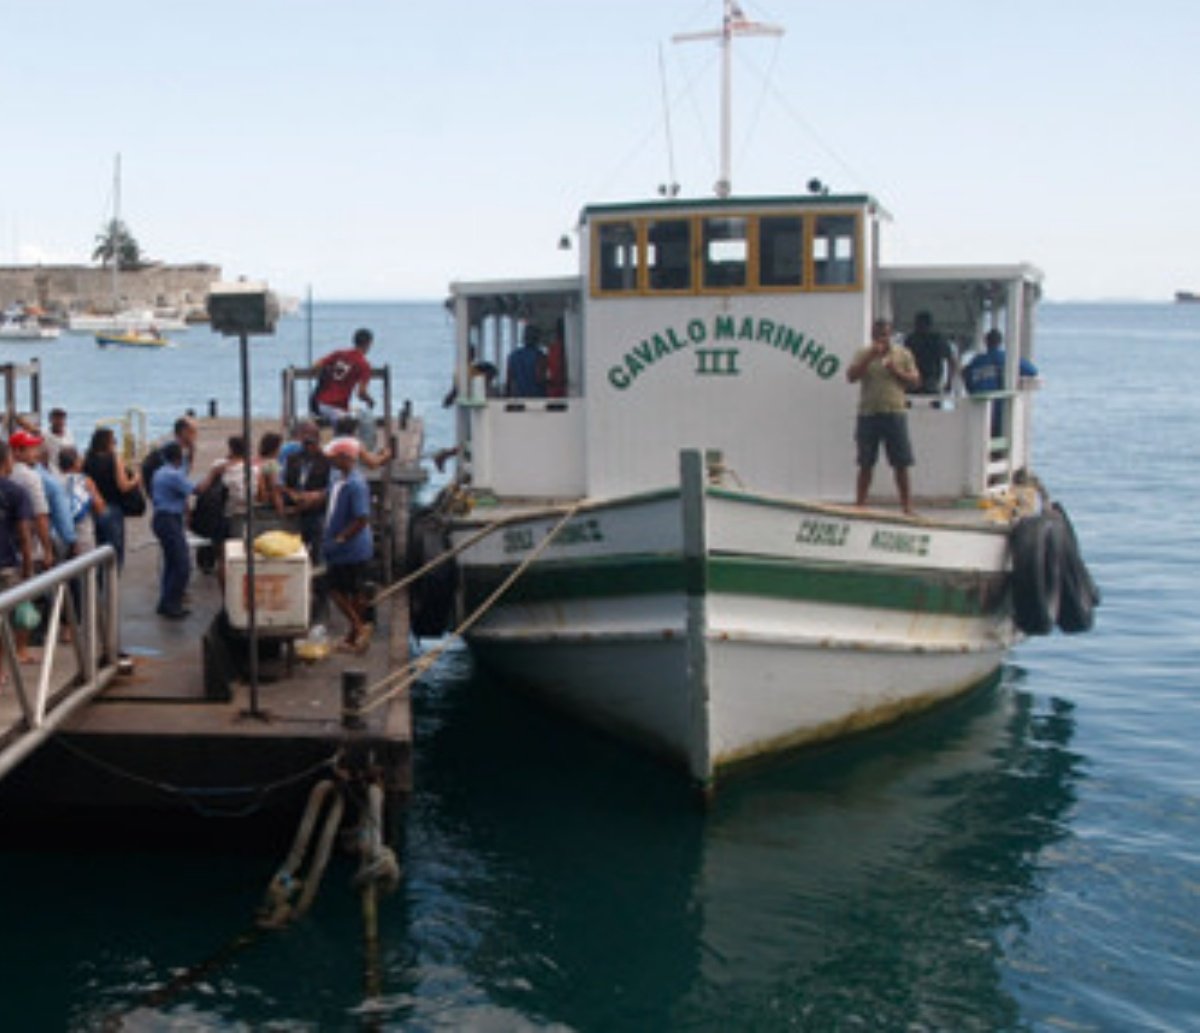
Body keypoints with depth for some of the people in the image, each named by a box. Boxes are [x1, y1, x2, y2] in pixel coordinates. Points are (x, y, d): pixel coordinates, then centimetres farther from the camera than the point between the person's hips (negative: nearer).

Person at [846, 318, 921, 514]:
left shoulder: (903, 354, 7)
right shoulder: (863, 354, 6)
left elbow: (915, 380, 6)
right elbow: (851, 376, -7)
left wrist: (897, 371, -11)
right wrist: (869, 357, -14)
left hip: (895, 414, 0)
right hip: (868, 415, 0)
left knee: (901, 464, 0)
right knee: (866, 465, 6)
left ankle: (907, 505, 6)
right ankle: (859, 504, 12)